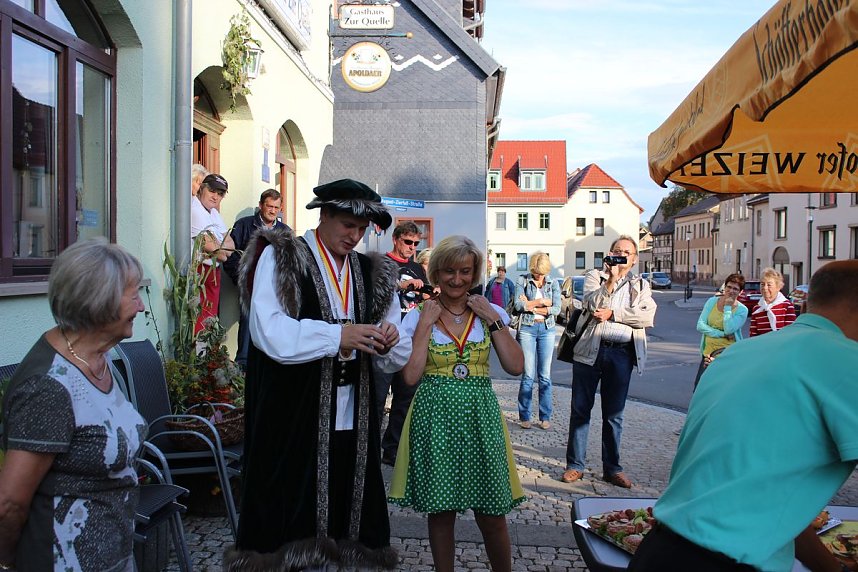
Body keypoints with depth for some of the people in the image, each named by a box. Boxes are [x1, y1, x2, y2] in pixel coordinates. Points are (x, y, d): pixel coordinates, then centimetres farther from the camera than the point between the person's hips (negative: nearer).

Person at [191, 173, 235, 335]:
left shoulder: (214, 212, 18)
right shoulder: (194, 209, -10)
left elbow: (231, 245, 10)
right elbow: (209, 245, -16)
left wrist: (215, 246, -11)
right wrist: (221, 251, 5)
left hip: (213, 271, 9)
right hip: (198, 271, -9)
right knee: (199, 325, -10)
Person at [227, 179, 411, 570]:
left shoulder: (372, 273, 13)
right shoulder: (280, 258, -2)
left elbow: (398, 358, 13)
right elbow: (269, 332, -16)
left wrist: (387, 341, -9)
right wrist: (338, 336, -21)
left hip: (351, 418, 5)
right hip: (291, 415, -4)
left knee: (346, 509, 9)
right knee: (291, 513, 3)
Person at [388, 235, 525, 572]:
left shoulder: (490, 313, 5)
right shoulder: (419, 317, 0)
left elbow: (515, 366, -4)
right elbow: (411, 376, -10)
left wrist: (492, 319, -7)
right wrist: (426, 324, -11)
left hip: (480, 415, 1)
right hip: (435, 417, -1)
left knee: (491, 515, 7)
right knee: (441, 512, 9)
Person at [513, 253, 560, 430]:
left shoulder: (553, 284, 8)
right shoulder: (523, 282, 4)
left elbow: (557, 309, -3)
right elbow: (518, 305, -10)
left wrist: (531, 306, -7)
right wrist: (542, 302, -7)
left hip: (547, 329, 2)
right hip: (527, 329, -2)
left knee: (545, 375, 5)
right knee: (528, 375, -3)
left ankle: (545, 417, 12)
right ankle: (524, 416, 7)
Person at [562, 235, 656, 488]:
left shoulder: (641, 285, 14)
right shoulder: (595, 276, 9)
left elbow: (648, 317, -3)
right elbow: (594, 305, -9)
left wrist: (612, 313, -9)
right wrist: (611, 279, -14)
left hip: (622, 354, 2)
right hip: (590, 350, -1)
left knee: (614, 414, 10)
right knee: (580, 409, 4)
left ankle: (612, 468, 22)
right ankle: (575, 465, 14)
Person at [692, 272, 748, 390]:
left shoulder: (742, 310, -2)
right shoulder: (712, 301, 5)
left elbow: (729, 329, -19)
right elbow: (700, 326, -3)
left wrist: (727, 307, -11)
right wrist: (722, 334, -13)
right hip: (708, 351, 3)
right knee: (699, 387, 4)